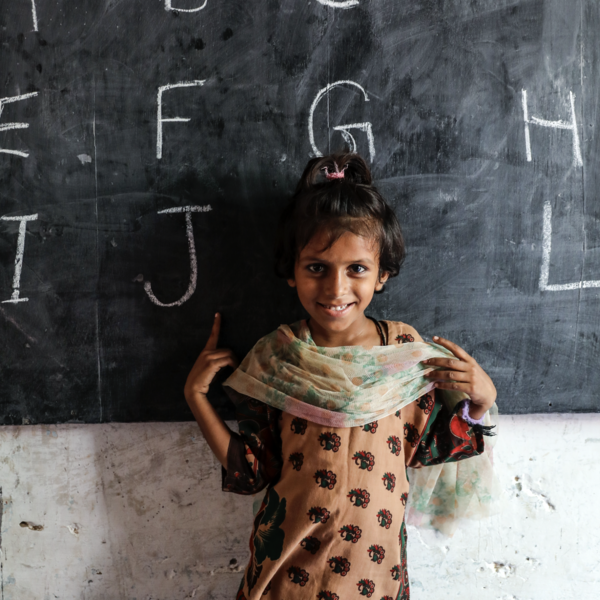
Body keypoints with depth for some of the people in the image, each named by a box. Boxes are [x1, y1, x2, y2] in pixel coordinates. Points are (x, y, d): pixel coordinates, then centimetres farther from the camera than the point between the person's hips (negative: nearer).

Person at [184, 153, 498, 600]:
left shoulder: (407, 350, -10)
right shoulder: (274, 358, -12)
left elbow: (424, 447, 2)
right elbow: (252, 472, -5)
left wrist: (480, 400, -12)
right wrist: (197, 396, -11)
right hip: (289, 562, -1)